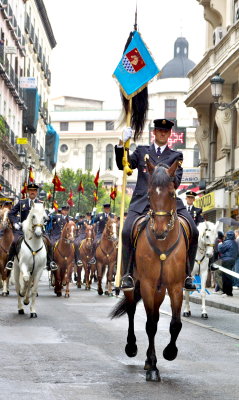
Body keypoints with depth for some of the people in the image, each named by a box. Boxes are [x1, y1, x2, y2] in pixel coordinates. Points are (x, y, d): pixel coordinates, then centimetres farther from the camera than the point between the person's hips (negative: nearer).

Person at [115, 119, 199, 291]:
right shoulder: (142, 151, 20)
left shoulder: (176, 156, 17)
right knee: (127, 232, -22)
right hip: (143, 201, 0)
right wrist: (121, 144, -4)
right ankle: (127, 275, -10)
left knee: (193, 232, -16)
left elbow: (177, 181, 4)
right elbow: (123, 165, 10)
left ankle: (187, 275, -4)